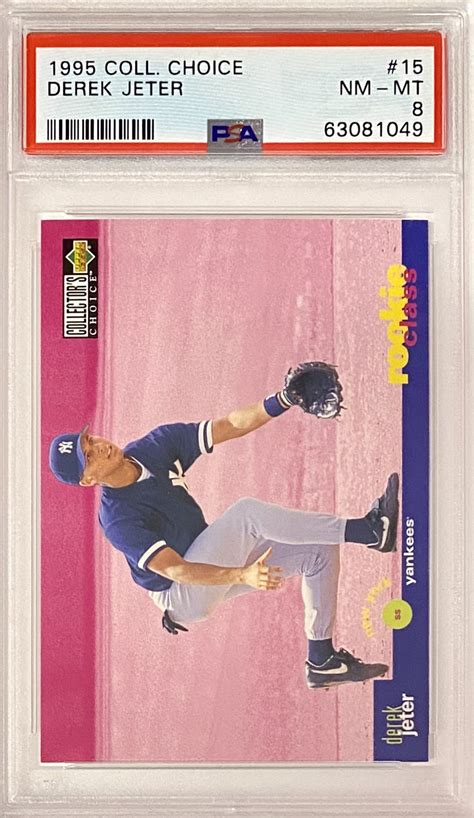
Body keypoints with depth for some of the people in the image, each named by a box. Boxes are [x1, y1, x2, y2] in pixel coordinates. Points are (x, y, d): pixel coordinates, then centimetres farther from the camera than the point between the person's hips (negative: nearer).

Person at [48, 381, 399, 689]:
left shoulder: (155, 446, -7)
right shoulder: (117, 519, -25)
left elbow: (231, 426, -11)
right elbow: (175, 570, -33)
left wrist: (281, 400, -27)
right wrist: (242, 576, -47)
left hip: (216, 562, 8)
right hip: (183, 596, -8)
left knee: (318, 551, -1)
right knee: (246, 512, -30)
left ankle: (322, 662, 8)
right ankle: (367, 531, -26)